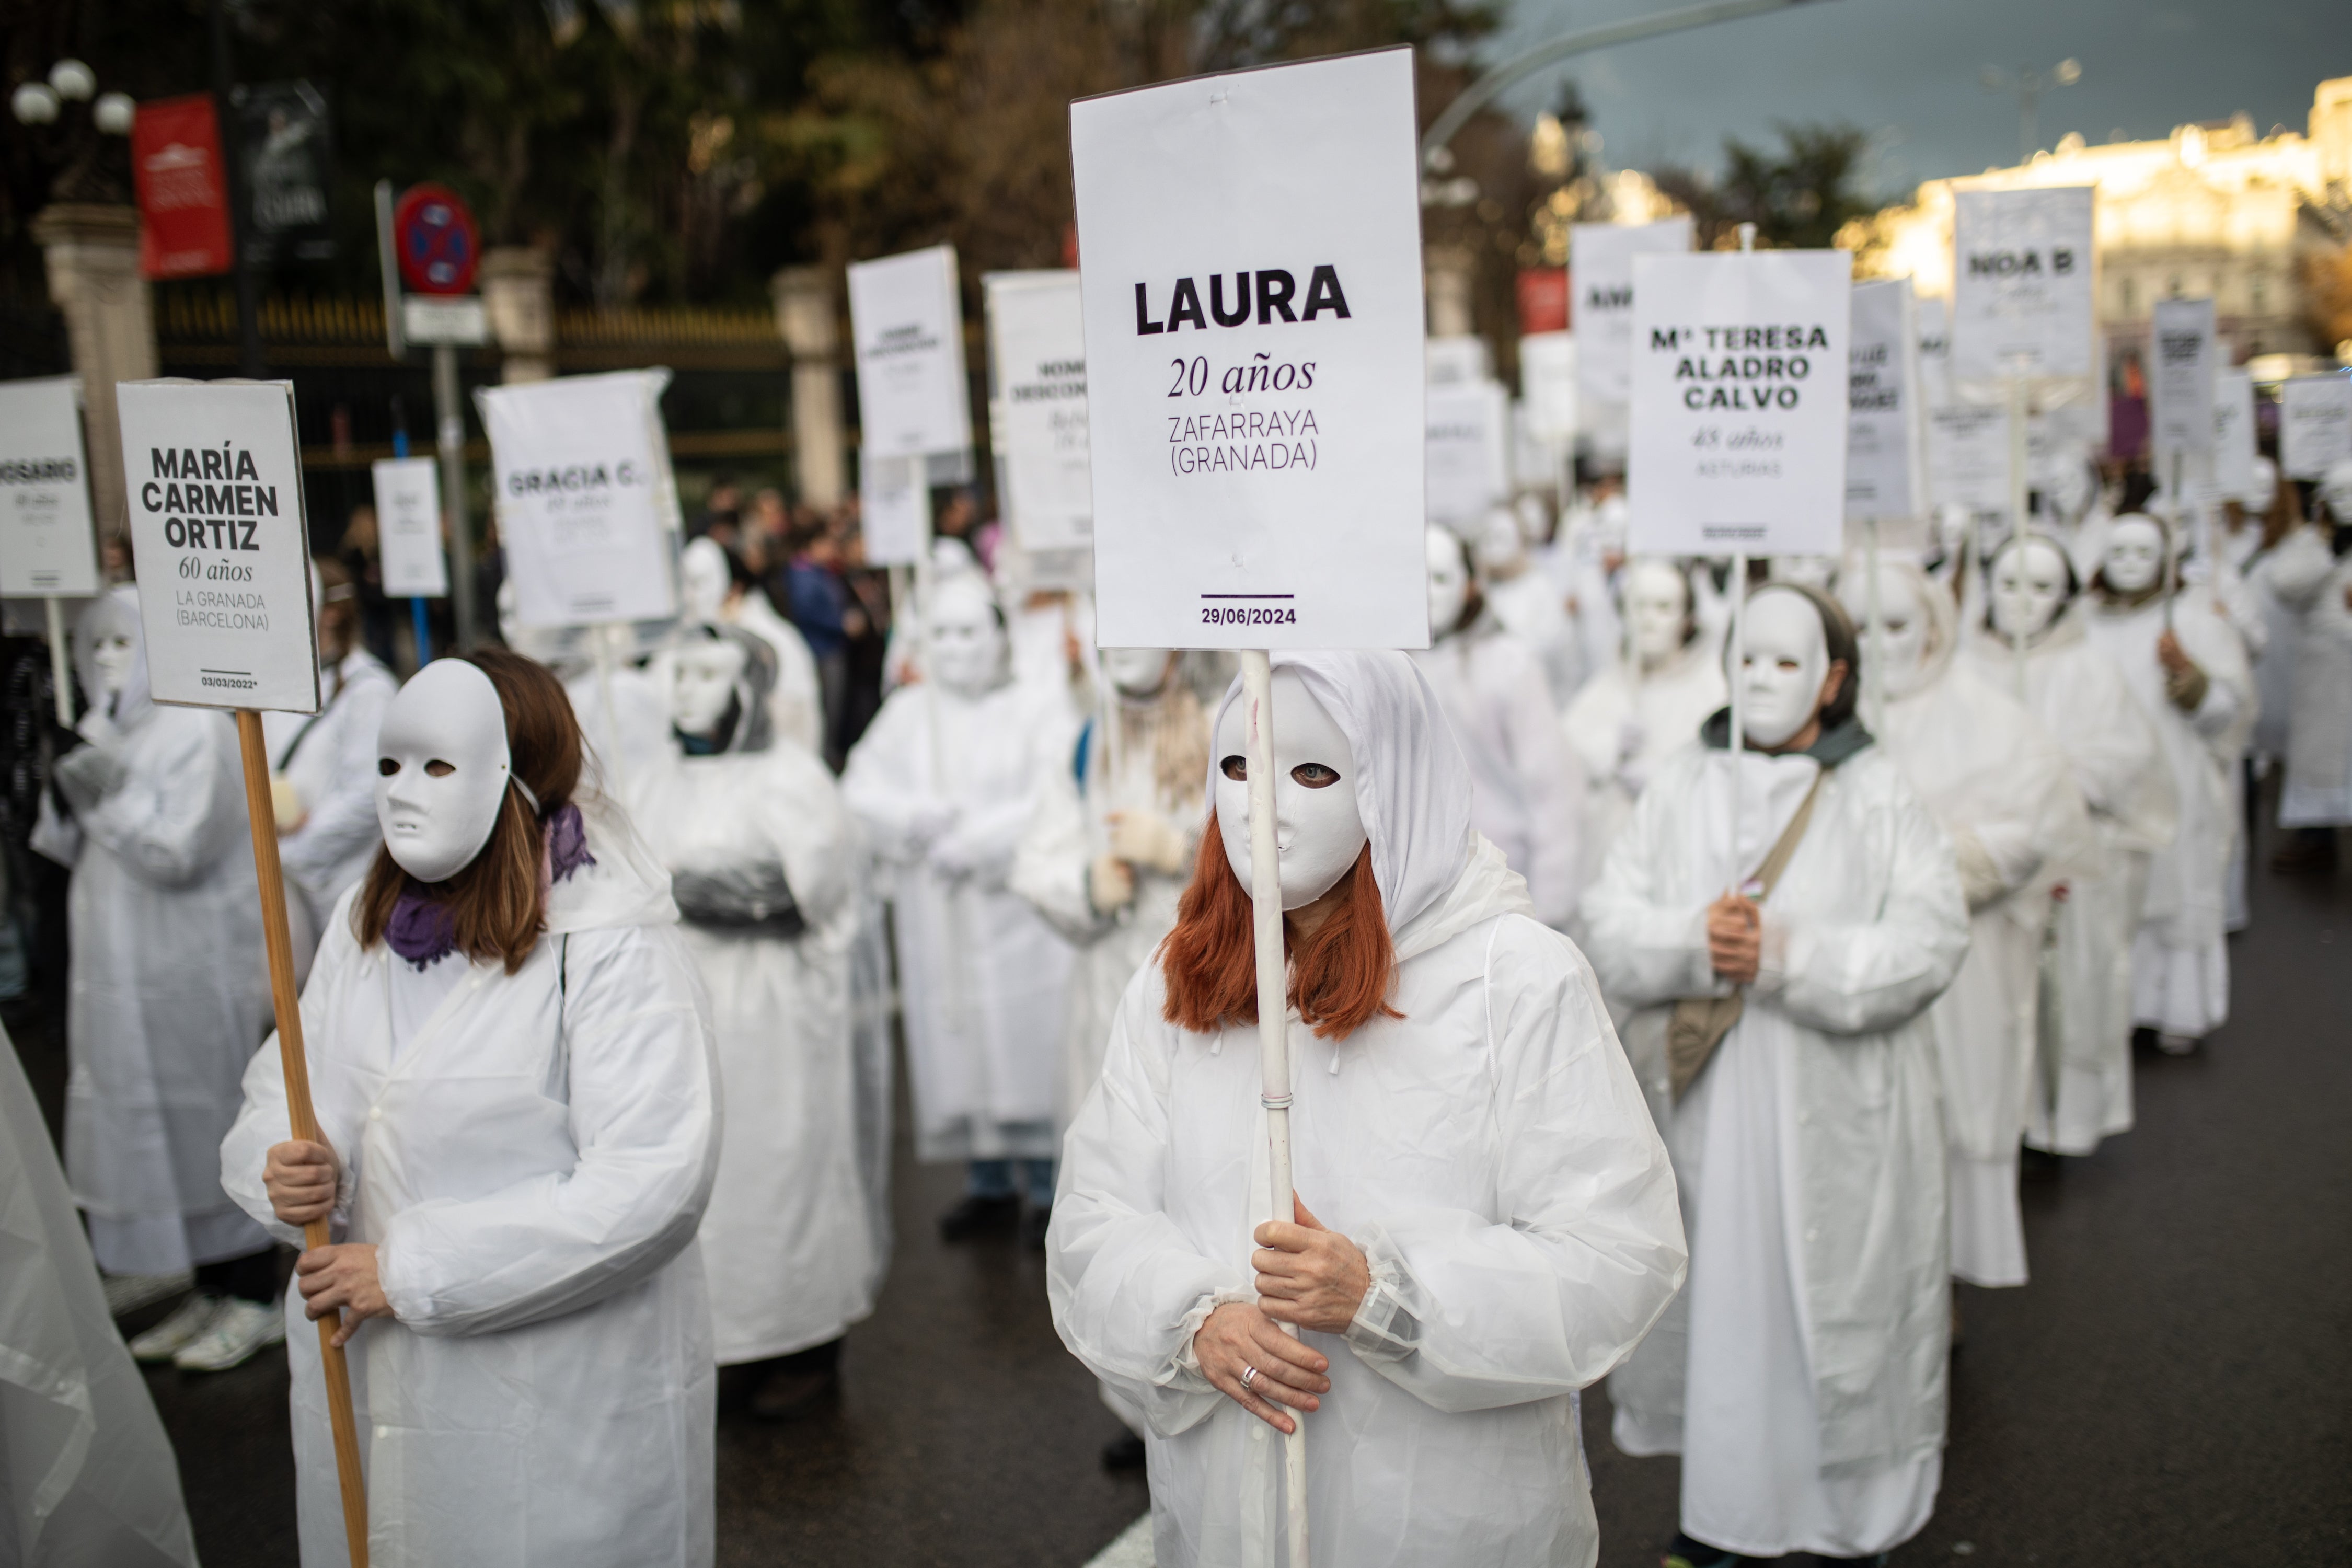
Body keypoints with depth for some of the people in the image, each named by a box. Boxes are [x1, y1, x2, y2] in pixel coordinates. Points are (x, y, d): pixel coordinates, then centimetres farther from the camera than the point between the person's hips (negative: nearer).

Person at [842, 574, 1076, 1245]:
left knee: (1027, 1042, -2)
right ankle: (988, 1185, 20)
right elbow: (861, 790, 3)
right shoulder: (905, 712, 12)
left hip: (1020, 915, -4)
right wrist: (914, 817, -15)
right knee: (956, 1046, 7)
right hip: (936, 920, 4)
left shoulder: (1039, 709, -2)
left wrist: (976, 842, -14)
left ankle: (1049, 1185, 11)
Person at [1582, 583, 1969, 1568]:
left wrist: (1790, 956, -20)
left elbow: (1931, 941, -10)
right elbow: (1607, 927, 1)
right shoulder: (1678, 791, 8)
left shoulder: (1879, 797, 0)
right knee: (1711, 1300, 10)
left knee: (1836, 1308, 4)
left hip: (1835, 1116, -2)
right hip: (1701, 1107, 3)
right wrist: (1694, 941, -19)